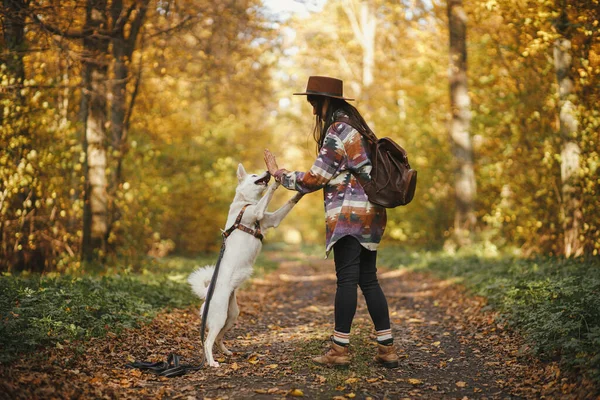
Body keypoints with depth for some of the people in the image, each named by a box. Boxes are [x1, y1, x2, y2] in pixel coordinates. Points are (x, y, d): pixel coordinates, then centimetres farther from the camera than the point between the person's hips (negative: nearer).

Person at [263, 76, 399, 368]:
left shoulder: (337, 131, -11)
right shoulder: (353, 124, 18)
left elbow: (314, 179, -10)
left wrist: (278, 173, 2)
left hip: (349, 213, -9)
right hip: (370, 212, 9)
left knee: (346, 279, -7)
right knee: (368, 280, 9)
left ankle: (340, 349, -2)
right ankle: (387, 349, 10)